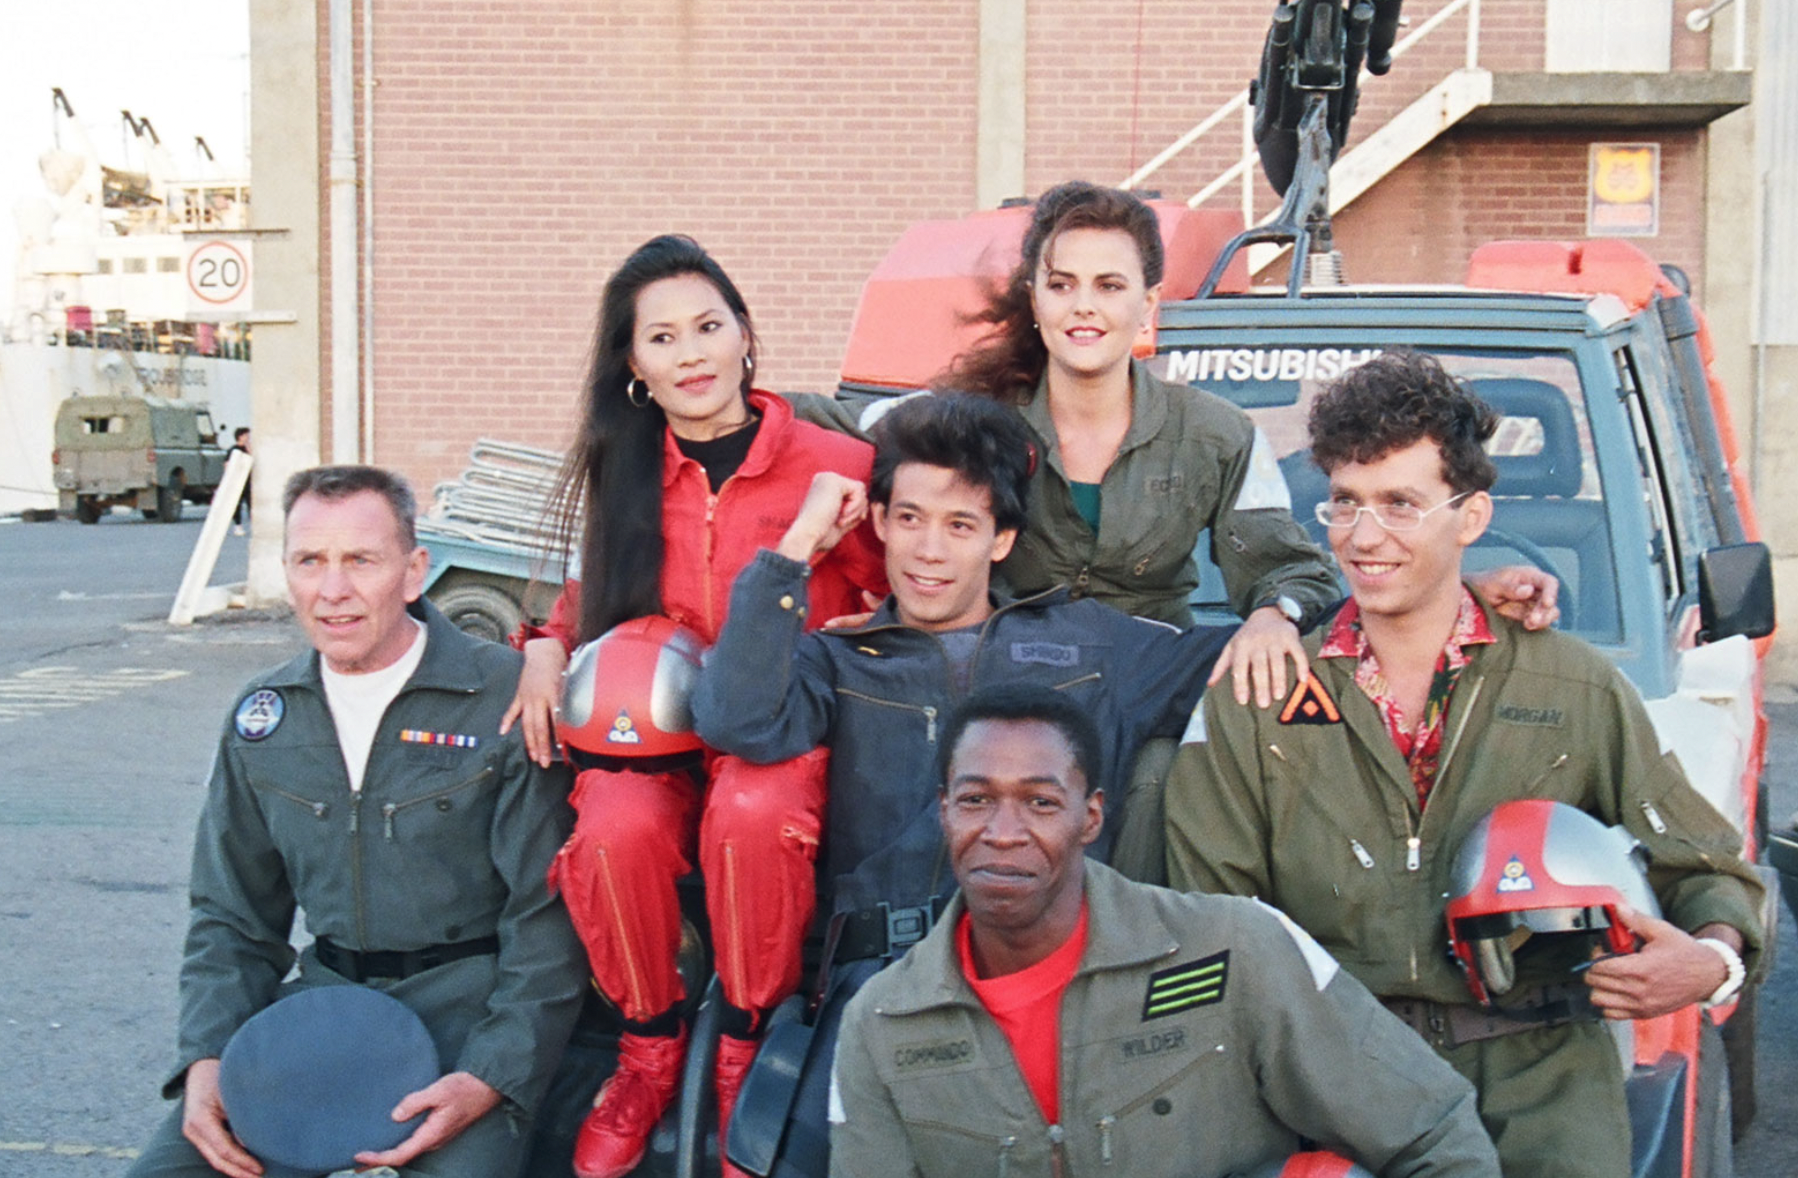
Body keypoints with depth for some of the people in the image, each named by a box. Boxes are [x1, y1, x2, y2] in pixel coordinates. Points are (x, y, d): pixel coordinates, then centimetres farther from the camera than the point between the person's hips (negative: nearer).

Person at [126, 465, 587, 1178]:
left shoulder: (504, 698, -8)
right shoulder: (262, 717, 9)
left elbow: (546, 917, -8)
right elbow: (231, 916, 15)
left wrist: (492, 1076, -19)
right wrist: (207, 1057, -2)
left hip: (469, 996, -4)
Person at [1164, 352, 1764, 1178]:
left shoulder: (1579, 690, 10)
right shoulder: (1256, 698, 9)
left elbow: (1706, 869, 15)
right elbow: (1212, 921, 7)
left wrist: (1712, 958, -7)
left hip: (1539, 1059, 1)